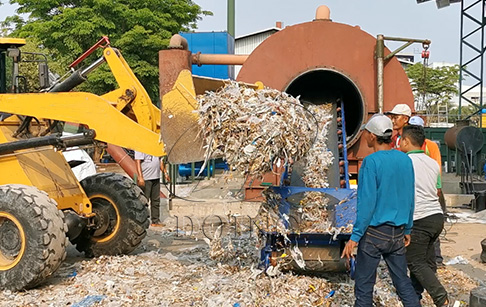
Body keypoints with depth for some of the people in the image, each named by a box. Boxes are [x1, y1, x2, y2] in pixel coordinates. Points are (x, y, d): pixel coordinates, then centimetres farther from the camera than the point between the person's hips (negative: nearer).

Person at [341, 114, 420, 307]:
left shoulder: (371, 162, -15)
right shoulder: (405, 160, 4)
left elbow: (367, 202, -18)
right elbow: (409, 200, 9)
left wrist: (355, 237, -15)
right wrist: (407, 230, 19)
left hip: (374, 233, -6)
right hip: (398, 234, 6)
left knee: (364, 285, 4)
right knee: (402, 282, 14)